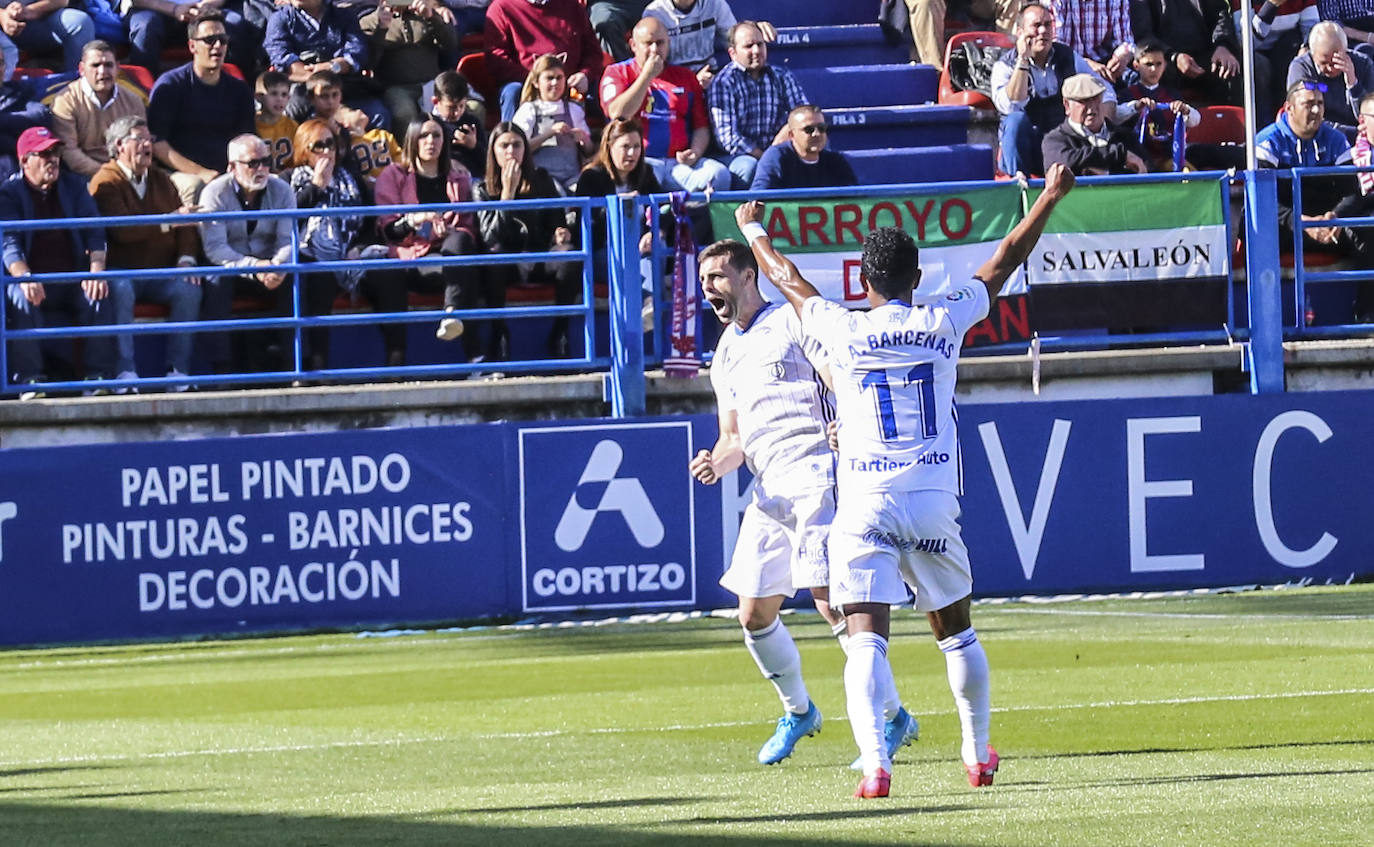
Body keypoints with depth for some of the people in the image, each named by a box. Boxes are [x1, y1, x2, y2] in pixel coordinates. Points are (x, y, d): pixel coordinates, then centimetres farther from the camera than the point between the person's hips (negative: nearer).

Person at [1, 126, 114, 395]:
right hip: (33, 279, -2)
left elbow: (94, 232, 3)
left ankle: (99, 377, -24)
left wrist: (96, 271, -16)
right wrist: (24, 278, -30)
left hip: (73, 279, 2)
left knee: (99, 296, -27)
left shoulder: (74, 186, 12)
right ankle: (29, 380, -32)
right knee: (22, 300, -35)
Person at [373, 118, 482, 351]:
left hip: (449, 255, 2)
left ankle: (451, 314, -52)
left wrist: (447, 231, -15)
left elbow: (469, 228, 10)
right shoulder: (393, 176, 14)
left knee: (460, 240, -33)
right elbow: (388, 228, 0)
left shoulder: (458, 179, 20)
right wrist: (414, 220, -23)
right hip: (409, 259, -2)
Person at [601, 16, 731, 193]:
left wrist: (695, 152, -4)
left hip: (679, 163, 3)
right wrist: (647, 75, -4)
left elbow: (701, 126, 19)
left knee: (719, 174, -28)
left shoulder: (685, 77, 20)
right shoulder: (618, 73, 12)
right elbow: (617, 113, -7)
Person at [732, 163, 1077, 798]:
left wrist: (752, 229, 36)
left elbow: (788, 281, 18)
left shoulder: (843, 332, 0)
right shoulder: (943, 323, 3)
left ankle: (874, 761, -28)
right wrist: (1049, 197, 28)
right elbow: (1004, 262, 16)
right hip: (934, 500, 2)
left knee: (866, 638, -10)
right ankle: (978, 755, 26)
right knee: (956, 632, 19)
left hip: (865, 503, -2)